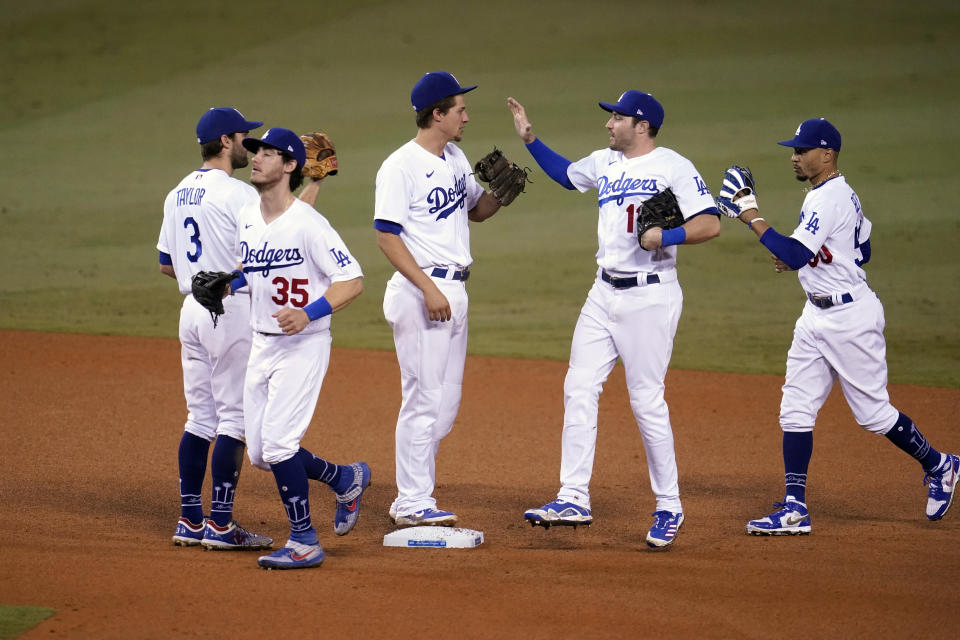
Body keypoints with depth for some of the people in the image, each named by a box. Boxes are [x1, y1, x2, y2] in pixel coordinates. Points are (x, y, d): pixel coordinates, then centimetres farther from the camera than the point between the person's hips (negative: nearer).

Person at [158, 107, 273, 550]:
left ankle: (190, 520, 11)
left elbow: (166, 264, 17)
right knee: (234, 416, -4)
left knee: (200, 416, 11)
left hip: (192, 310, 8)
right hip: (232, 311, -8)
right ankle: (220, 524, -6)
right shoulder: (238, 194, -14)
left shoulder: (177, 195, 12)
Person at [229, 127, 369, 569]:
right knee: (259, 453, 10)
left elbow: (352, 281, -17)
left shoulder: (308, 223, -17)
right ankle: (345, 479, 32)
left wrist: (309, 314, -30)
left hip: (304, 345, -8)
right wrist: (226, 284, -1)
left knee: (277, 443, -13)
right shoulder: (246, 218, 6)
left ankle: (304, 543, -1)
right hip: (262, 345, 8)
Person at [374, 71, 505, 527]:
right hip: (420, 289, -9)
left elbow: (477, 211, 25)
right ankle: (413, 505, -2)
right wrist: (428, 289, -23)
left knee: (446, 403, 10)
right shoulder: (400, 167, -13)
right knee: (424, 399, -7)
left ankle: (409, 500, 17)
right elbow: (387, 236, -16)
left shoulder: (455, 159, 13)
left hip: (454, 290, 9)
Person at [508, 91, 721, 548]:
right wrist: (529, 139, 24)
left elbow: (710, 224, -16)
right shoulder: (604, 163, 12)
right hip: (604, 292, 8)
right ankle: (573, 499, 4)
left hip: (650, 297, -8)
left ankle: (669, 507, 6)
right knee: (579, 389, 2)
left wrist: (666, 236, -29)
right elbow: (566, 174, 32)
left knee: (646, 400, -6)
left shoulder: (674, 167, -10)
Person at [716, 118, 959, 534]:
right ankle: (794, 508, 2)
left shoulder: (829, 199, -21)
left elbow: (796, 255, -30)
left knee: (873, 412, 1)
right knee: (796, 410, 3)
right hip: (818, 316, 10)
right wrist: (796, 257, 13)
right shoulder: (842, 194, 11)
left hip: (850, 316, -10)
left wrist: (751, 217, -26)